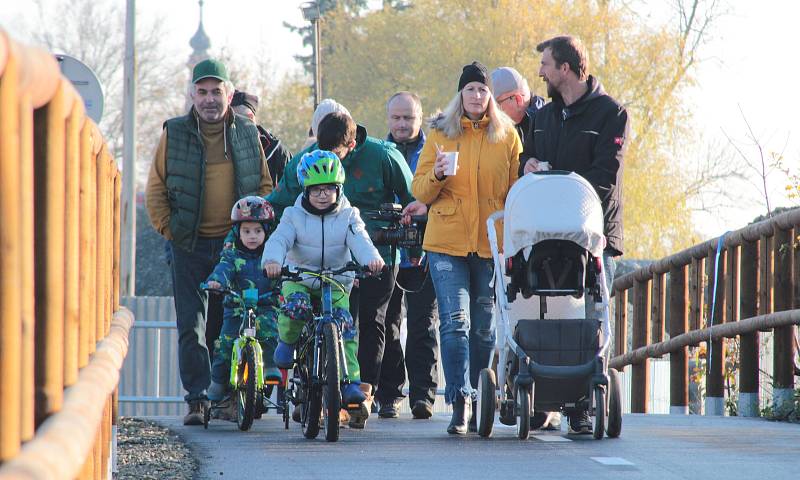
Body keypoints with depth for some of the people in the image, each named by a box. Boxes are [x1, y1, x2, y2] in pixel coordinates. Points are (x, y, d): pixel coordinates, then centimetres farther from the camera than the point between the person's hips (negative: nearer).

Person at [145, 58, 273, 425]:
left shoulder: (247, 134, 6)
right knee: (191, 325, -2)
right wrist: (168, 229, -3)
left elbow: (265, 185, 14)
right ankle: (197, 399, 1)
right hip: (189, 246, -1)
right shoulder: (174, 134, 1)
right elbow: (156, 188, 6)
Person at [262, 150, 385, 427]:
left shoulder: (347, 217, 2)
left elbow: (359, 240, -14)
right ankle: (287, 341, -1)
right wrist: (272, 260, -37)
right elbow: (279, 239, -14)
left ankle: (352, 381, -19)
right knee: (296, 305, -33)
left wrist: (371, 258, -37)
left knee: (345, 322, -21)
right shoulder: (294, 216, 1)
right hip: (298, 278, -1)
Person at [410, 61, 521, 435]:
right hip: (446, 242, -1)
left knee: (484, 328, 7)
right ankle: (460, 403, -16)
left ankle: (477, 401, 20)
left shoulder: (507, 136, 8)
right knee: (455, 321, -13)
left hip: (491, 245, 1)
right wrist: (436, 174, -14)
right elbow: (420, 191, 7)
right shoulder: (441, 133, 7)